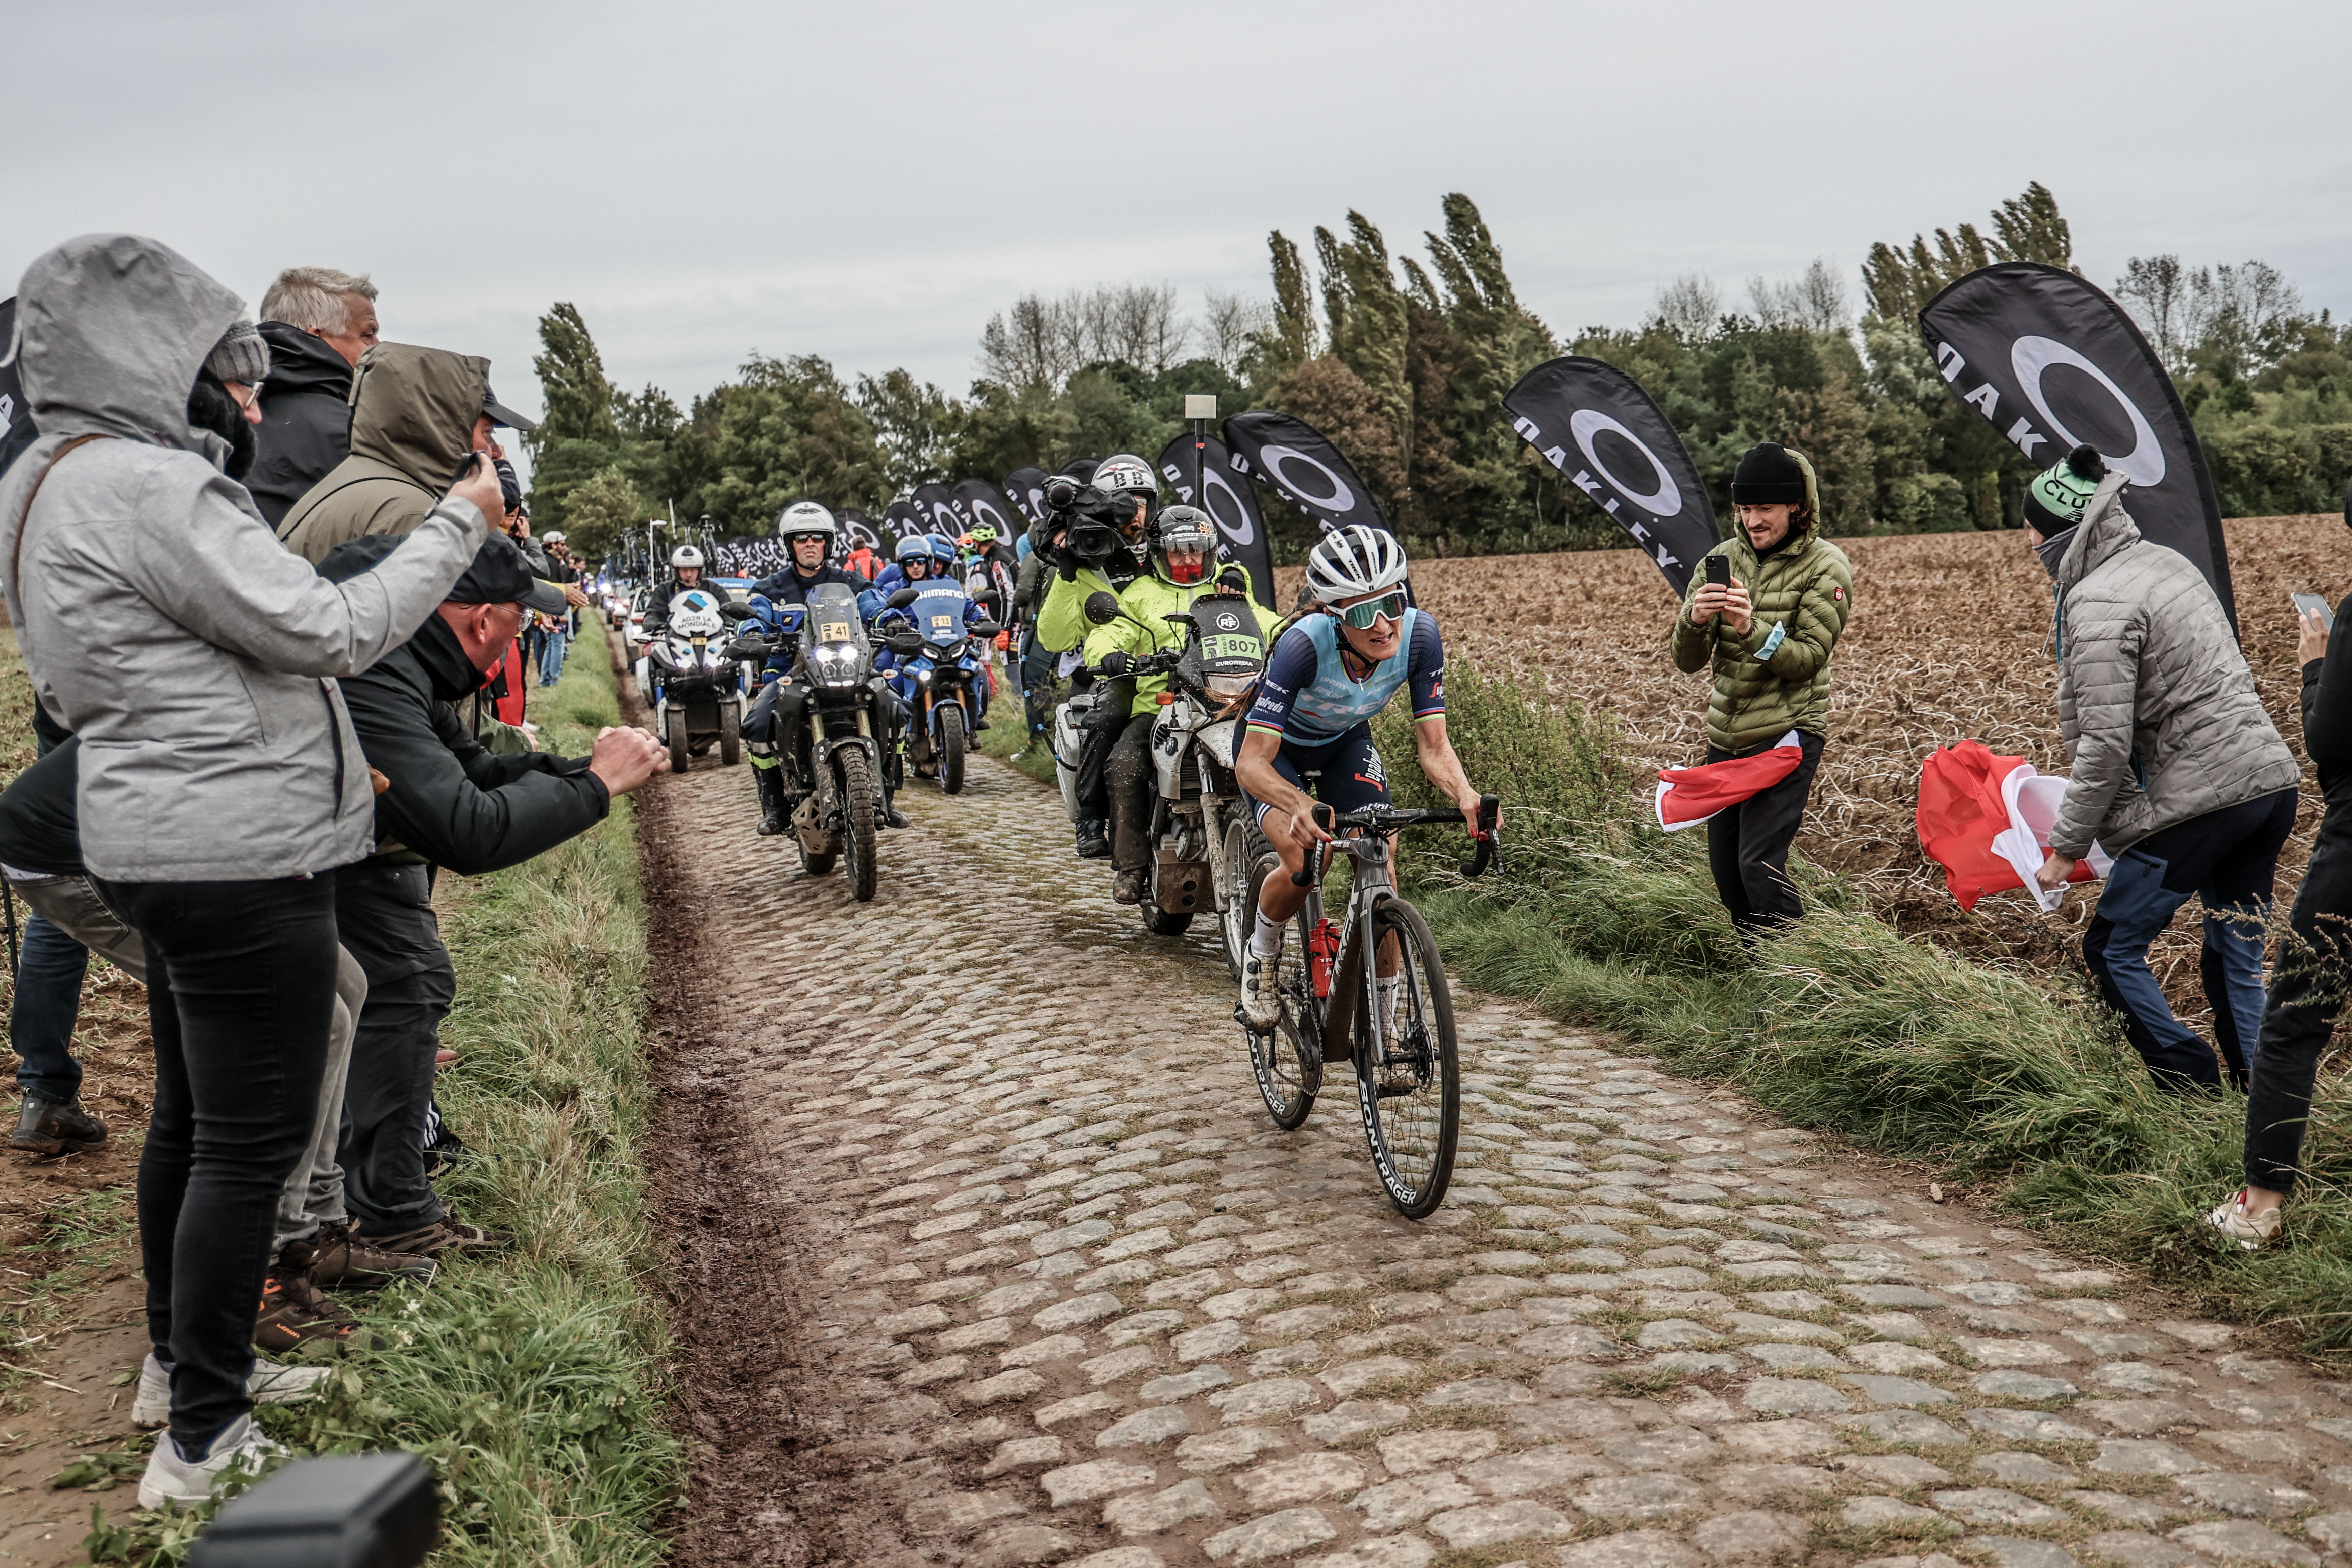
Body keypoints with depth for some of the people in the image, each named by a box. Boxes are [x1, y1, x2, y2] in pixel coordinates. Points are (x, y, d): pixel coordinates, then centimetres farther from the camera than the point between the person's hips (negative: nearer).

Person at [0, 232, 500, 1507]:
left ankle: (180, 1362, 36)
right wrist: (458, 525, -9)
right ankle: (203, 1445, 5)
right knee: (250, 1142, -3)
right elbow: (331, 632, -20)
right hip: (239, 856, -10)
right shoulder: (149, 486, -19)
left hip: (166, 849, 10)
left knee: (191, 1117, 21)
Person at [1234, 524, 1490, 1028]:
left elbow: (1432, 746, -24)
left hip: (1346, 742, 3)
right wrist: (1300, 805, -61)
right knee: (1306, 861, -27)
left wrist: (1465, 794, -45)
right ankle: (1261, 959, 5)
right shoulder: (1305, 643, -40)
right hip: (1277, 745, -3)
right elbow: (1251, 763, -41)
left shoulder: (1419, 634, -30)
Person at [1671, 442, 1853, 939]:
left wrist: (1752, 629, -31)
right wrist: (1694, 620, -22)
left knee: (1760, 863, -15)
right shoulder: (1723, 558, 5)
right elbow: (1687, 662, 1)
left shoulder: (1825, 567, -7)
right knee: (1724, 864, 12)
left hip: (1788, 733, -6)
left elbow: (1807, 658, -15)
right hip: (1726, 734, 6)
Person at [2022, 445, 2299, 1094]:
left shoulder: (2097, 603, -14)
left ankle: (2200, 1096, 6)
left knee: (2112, 950, 5)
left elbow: (2105, 745, -18)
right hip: (2273, 778, 9)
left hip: (2202, 798, -9)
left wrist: (2065, 846, -9)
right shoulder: (2166, 561, 12)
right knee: (2236, 960, 15)